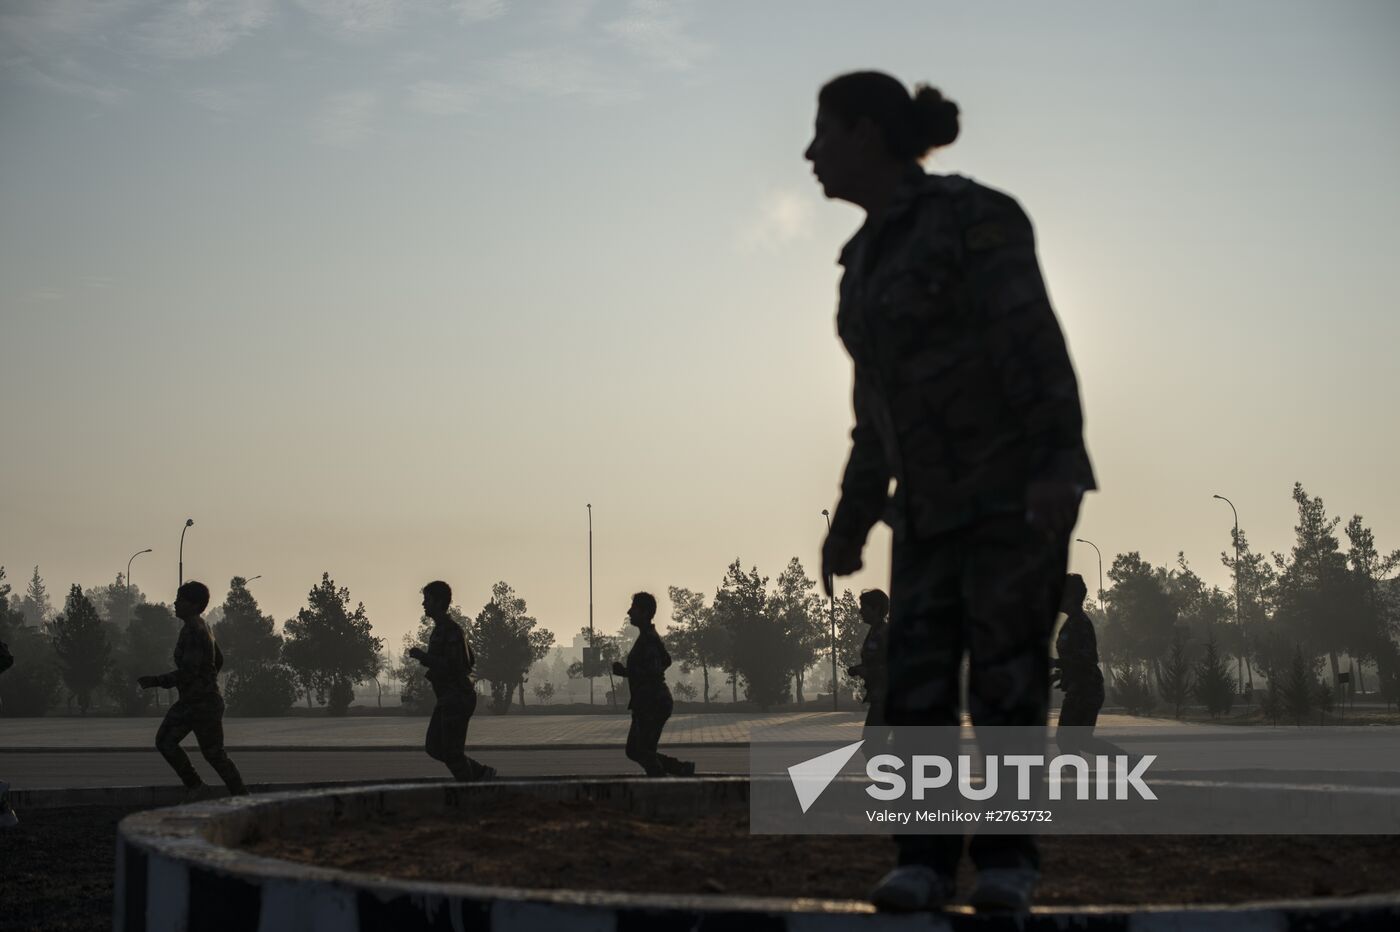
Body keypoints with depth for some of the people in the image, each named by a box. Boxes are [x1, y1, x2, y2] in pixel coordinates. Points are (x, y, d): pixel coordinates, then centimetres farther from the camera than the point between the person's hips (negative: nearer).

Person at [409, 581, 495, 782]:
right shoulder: (440, 629, 16)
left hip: (457, 699, -10)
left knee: (452, 752, -6)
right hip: (447, 698, 10)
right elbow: (471, 661, 23)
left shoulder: (450, 630, -15)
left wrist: (423, 656, -18)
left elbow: (452, 665, -24)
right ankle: (481, 773, 18)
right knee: (434, 748, 11)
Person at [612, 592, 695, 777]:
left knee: (645, 753, -5)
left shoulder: (648, 639, -18)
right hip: (647, 704, 10)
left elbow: (653, 673, -26)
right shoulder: (650, 636, 14)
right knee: (633, 751, 14)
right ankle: (683, 769, 19)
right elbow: (666, 660, 28)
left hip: (652, 705, -10)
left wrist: (625, 671, -20)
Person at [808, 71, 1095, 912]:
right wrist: (854, 519, 15)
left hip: (1021, 482, -7)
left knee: (1006, 676, -7)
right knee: (917, 677, -5)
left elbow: (1037, 346, -19)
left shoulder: (972, 217, -12)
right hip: (938, 498, 7)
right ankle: (926, 861, -1)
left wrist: (1058, 466, -30)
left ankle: (1009, 859, 5)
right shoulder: (871, 254, 12)